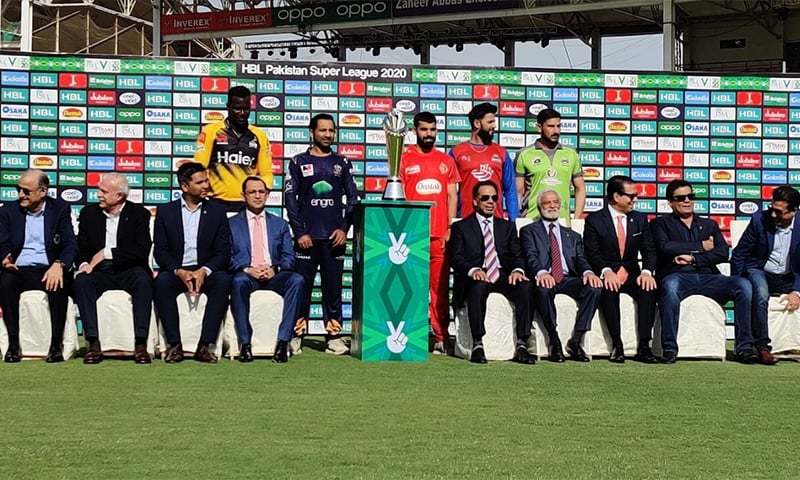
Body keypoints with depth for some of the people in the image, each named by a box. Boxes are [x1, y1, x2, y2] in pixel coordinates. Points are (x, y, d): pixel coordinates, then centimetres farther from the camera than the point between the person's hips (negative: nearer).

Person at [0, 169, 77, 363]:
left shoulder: (60, 209, 4)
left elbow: (71, 245, -3)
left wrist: (59, 265, -24)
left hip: (49, 270, -1)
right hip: (18, 270, 1)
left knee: (59, 285, -34)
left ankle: (56, 344, -22)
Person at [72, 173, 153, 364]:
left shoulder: (139, 214, 1)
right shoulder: (89, 213, 11)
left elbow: (142, 251, -11)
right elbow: (81, 248, 10)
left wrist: (107, 253, -16)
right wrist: (84, 264, -14)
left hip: (128, 271, -2)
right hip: (99, 272, 2)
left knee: (143, 280, -34)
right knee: (81, 280, -30)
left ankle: (141, 344, -36)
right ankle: (94, 344, -33)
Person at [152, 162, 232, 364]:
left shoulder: (217, 211, 9)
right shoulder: (165, 211, 7)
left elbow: (223, 252, 2)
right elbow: (160, 251, 1)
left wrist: (204, 271, -17)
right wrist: (179, 271, -18)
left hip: (206, 273, 1)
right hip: (176, 272, 0)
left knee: (223, 280, -32)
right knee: (161, 282, -33)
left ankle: (204, 345, -30)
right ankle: (174, 345, -28)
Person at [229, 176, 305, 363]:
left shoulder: (280, 224, 21)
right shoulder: (232, 224, 15)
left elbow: (289, 257, 12)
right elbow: (227, 257, 5)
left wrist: (274, 269, -10)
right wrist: (247, 269, -14)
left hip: (273, 275, 2)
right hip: (246, 275, -2)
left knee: (297, 280, -31)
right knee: (238, 282, -38)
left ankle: (283, 342, -32)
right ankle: (245, 343, -32)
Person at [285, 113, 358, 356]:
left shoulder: (341, 163, 11)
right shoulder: (299, 162, 6)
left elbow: (352, 197, 10)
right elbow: (291, 198, 2)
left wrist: (344, 228, -2)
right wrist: (300, 232, -6)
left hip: (335, 237, 2)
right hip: (307, 236, -1)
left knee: (334, 287, 2)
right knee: (302, 286, -1)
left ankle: (334, 336, 6)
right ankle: (296, 336, 4)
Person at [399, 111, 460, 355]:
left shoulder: (446, 161, 15)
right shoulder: (404, 159, 7)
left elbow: (452, 197, 13)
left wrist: (450, 229, 3)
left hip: (440, 234, 2)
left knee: (440, 287, 1)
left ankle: (440, 338, 5)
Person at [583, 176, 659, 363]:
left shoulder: (640, 219, 12)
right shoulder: (594, 220, 1)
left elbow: (649, 251, 6)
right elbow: (591, 253, -6)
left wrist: (647, 272, -15)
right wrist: (606, 271, -25)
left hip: (632, 275, 3)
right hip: (606, 275, -3)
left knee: (649, 289, -29)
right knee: (608, 290, -36)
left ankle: (644, 346, -29)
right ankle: (616, 345, -29)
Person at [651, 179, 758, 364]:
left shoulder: (709, 225, 26)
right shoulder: (660, 223, 17)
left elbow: (723, 253, 9)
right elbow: (666, 248, -5)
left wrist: (693, 258, -6)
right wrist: (701, 246, 1)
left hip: (708, 278, 4)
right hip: (679, 277, -3)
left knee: (743, 284, -24)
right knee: (670, 285, -40)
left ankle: (744, 346, -22)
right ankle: (669, 347, -36)